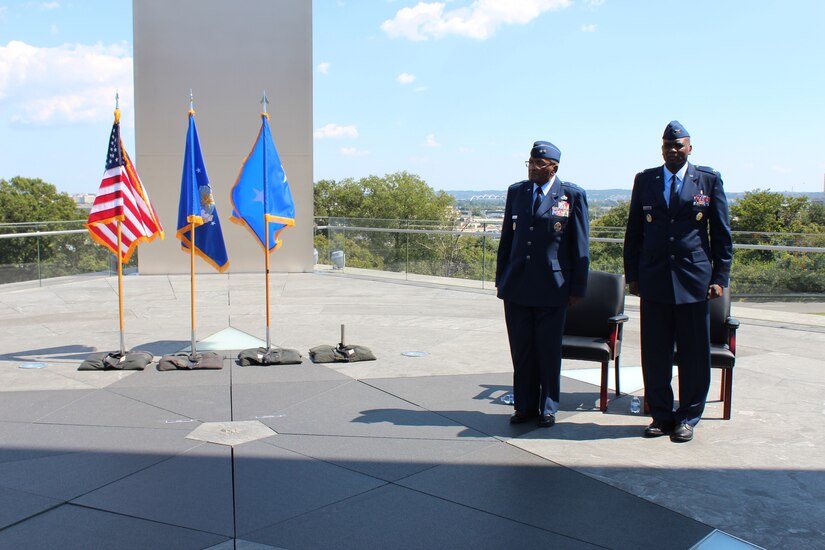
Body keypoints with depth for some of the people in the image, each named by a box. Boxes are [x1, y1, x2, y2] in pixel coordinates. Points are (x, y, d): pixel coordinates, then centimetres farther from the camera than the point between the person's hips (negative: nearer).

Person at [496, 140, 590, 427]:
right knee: (521, 350, 9)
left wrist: (577, 286, -3)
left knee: (549, 351, 6)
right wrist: (501, 279, 10)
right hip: (517, 285, 3)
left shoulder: (572, 195, -1)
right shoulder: (516, 191, 10)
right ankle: (524, 406, 22)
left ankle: (547, 408, 21)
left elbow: (580, 245, 0)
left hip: (552, 288, -3)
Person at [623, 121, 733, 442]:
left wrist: (720, 278, -1)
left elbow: (721, 234, 5)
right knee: (654, 353, 6)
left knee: (694, 354, 5)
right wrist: (632, 275, 6)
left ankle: (688, 418, 18)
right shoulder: (645, 180, 8)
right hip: (654, 280, 2)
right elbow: (634, 231, 11)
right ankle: (661, 415, 20)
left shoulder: (709, 180, 4)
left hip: (694, 280, -1)